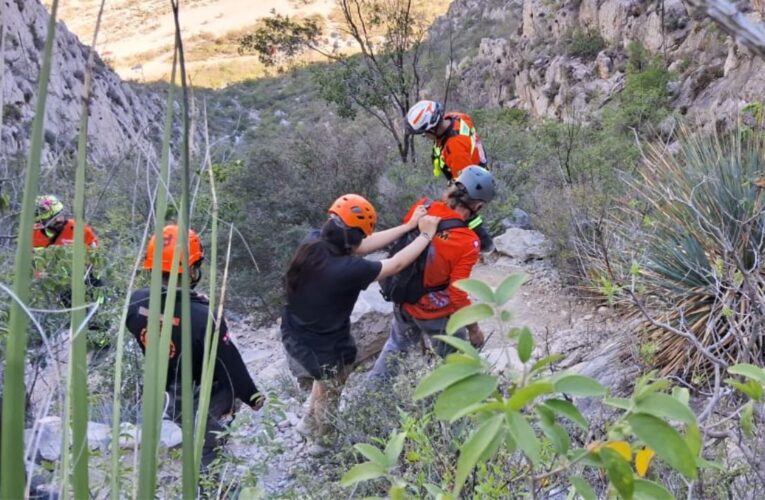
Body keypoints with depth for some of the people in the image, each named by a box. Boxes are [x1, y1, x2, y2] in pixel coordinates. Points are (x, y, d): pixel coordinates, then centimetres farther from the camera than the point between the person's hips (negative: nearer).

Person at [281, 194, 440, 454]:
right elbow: (396, 264, -18)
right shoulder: (349, 269, -34)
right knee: (329, 393, 25)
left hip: (293, 335, 7)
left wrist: (409, 225, -3)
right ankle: (322, 442, 52)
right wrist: (426, 235, -4)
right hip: (322, 348, -7)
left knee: (326, 380, 35)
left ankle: (310, 422, 58)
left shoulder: (312, 242, -15)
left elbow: (363, 247, -5)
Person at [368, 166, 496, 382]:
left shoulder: (421, 207, -15)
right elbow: (458, 294, -23)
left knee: (396, 346, 32)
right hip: (436, 311, -6)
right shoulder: (467, 243, -29)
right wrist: (473, 328, -9)